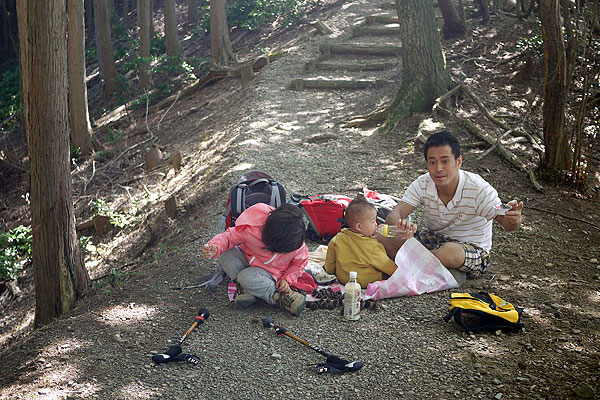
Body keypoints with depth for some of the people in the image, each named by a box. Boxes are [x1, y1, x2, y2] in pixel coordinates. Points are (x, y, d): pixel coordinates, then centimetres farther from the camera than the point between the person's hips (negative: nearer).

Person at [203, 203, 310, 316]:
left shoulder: (296, 243, -26)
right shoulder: (251, 230, -33)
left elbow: (300, 263, -4)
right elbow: (229, 236, -21)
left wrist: (287, 279, -17)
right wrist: (216, 248, -40)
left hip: (270, 272, -3)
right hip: (248, 259, 3)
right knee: (225, 254, -29)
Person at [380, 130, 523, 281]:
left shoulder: (478, 189, -22)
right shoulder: (422, 185, -12)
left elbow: (506, 222, -20)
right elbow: (394, 215, -20)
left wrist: (514, 220, -47)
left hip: (473, 252, -2)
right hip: (434, 239, 3)